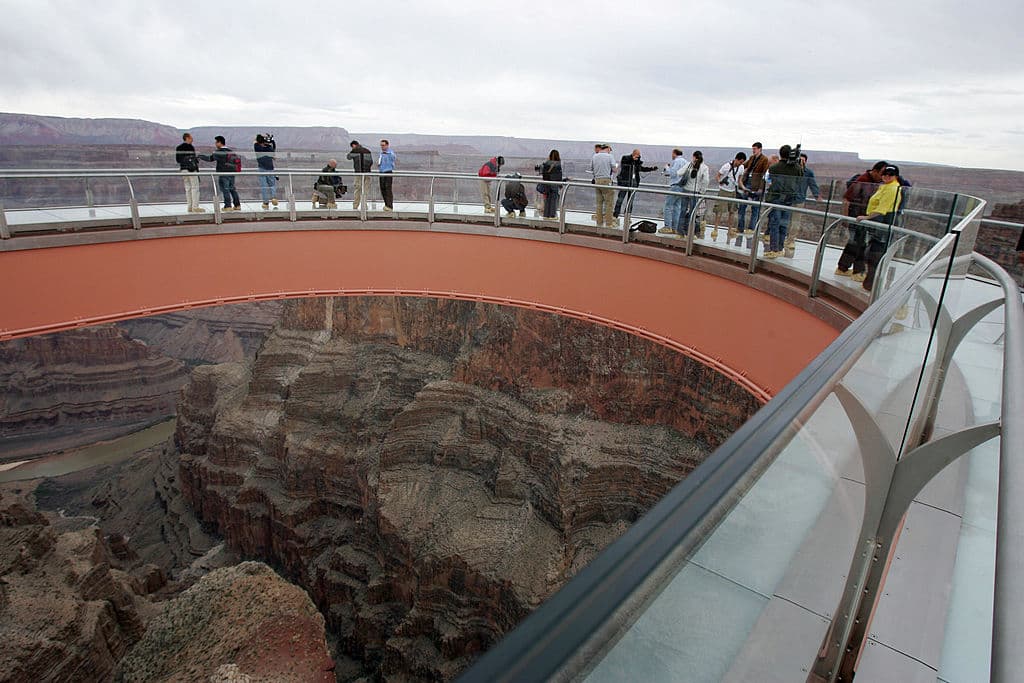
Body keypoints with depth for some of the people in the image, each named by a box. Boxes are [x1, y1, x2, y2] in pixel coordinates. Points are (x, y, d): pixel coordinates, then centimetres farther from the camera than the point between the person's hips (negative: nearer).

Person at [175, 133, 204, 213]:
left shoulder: (178, 148, 13)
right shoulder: (190, 147, -10)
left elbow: (177, 160, 15)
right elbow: (193, 159, -14)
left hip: (183, 169, 8)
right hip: (191, 169, -8)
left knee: (188, 188, 9)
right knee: (195, 187, -6)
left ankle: (190, 207, 9)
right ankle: (195, 207, -11)